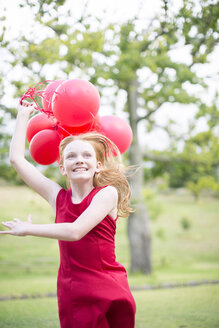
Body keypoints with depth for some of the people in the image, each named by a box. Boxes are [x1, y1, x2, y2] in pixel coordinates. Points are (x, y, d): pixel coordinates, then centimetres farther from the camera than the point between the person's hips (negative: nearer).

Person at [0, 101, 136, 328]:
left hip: (110, 291, -2)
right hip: (74, 296, 3)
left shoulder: (107, 193, -5)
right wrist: (23, 116, 17)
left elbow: (75, 231, -18)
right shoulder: (58, 197, 6)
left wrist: (27, 229, -7)